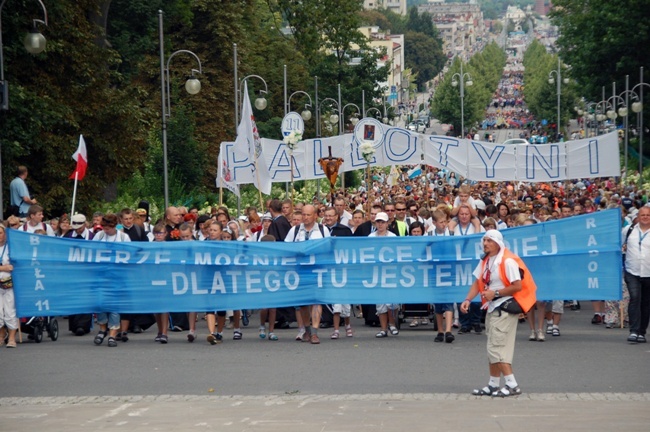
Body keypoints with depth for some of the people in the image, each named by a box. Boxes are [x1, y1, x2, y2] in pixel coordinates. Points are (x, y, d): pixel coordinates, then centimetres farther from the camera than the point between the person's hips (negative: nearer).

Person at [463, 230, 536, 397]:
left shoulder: (508, 261, -17)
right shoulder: (485, 261, 10)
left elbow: (517, 286, -20)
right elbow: (478, 283, 11)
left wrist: (495, 293, -19)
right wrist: (468, 300, -4)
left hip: (505, 307, -9)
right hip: (493, 308, 9)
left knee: (496, 347, -13)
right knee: (494, 347, 14)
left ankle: (512, 385, -12)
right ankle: (493, 385, 22)